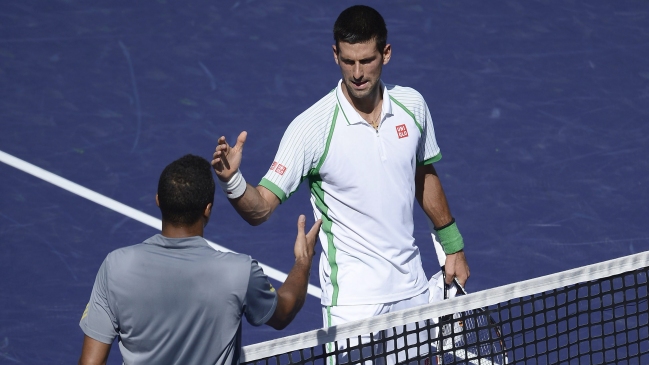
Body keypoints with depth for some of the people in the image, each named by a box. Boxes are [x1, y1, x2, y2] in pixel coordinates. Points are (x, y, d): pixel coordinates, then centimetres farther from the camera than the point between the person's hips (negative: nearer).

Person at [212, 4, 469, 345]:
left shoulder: (412, 105, -1)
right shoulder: (311, 127, -16)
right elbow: (260, 209, -19)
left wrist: (452, 246, 19)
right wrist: (232, 179, -38)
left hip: (412, 288, 5)